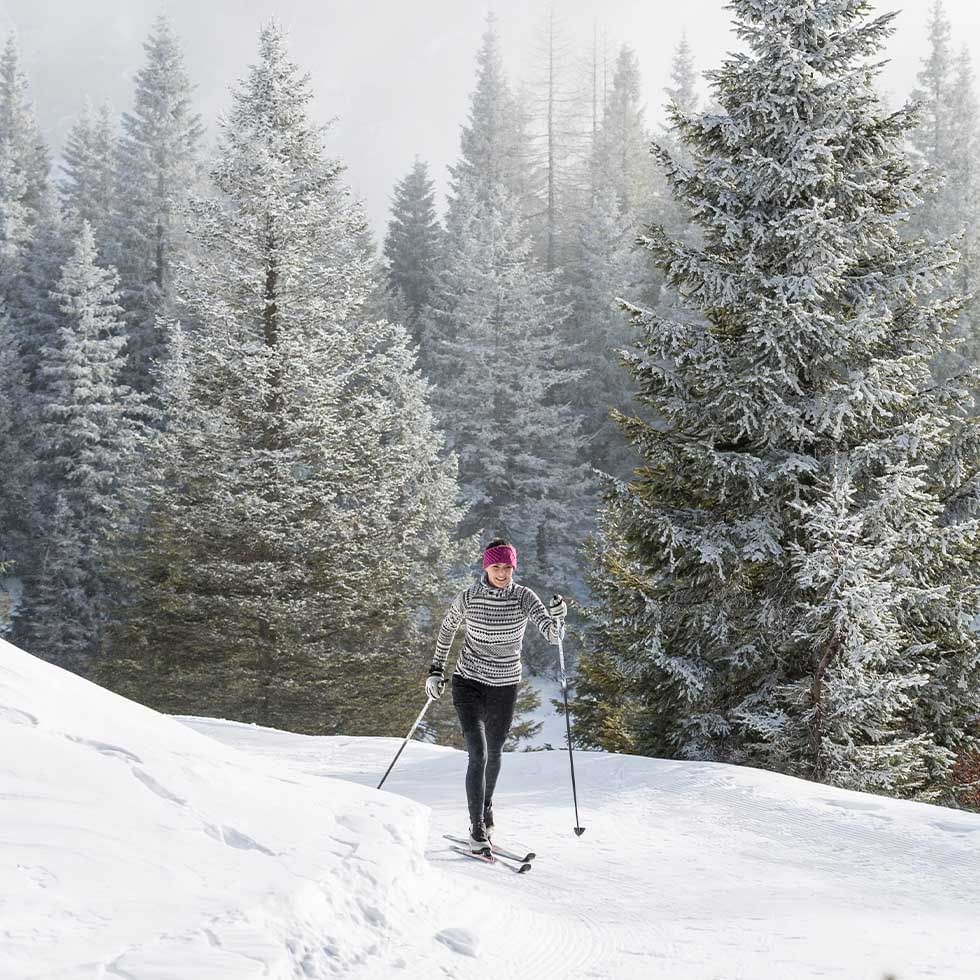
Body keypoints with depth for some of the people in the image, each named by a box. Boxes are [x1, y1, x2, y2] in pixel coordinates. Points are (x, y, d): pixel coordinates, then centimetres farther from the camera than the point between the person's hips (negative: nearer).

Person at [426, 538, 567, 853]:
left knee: (494, 753, 18)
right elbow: (448, 627, 8)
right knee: (478, 755, -14)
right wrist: (436, 669, 9)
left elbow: (552, 635, -22)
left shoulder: (523, 597, -12)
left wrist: (558, 618, -44)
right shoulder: (468, 598, -12)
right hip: (469, 683, -2)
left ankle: (486, 808, 43)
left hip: (505, 687, 2)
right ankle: (477, 830, -9)